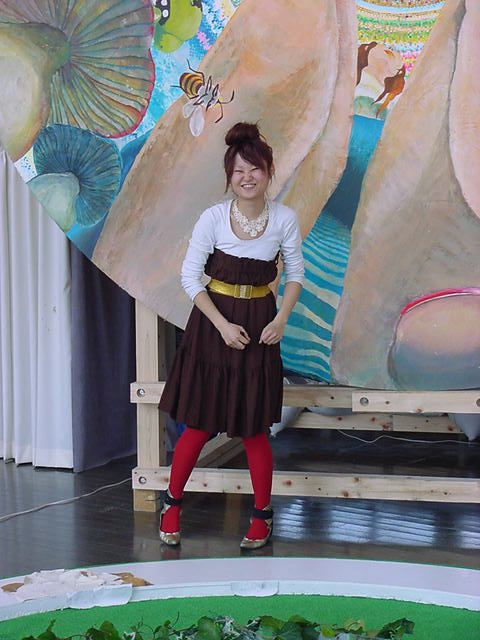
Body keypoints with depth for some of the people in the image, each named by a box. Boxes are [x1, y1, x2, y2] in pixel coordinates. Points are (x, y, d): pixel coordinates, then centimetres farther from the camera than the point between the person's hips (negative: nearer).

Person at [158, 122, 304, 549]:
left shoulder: (284, 219, -6)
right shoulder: (213, 218, -11)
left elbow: (296, 274, 6)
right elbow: (190, 277, -6)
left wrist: (281, 320, -8)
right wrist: (222, 325, -12)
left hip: (259, 325, 1)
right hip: (213, 324, -1)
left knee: (254, 428, 6)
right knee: (199, 425, 3)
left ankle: (263, 514, 23)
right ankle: (172, 503, 24)